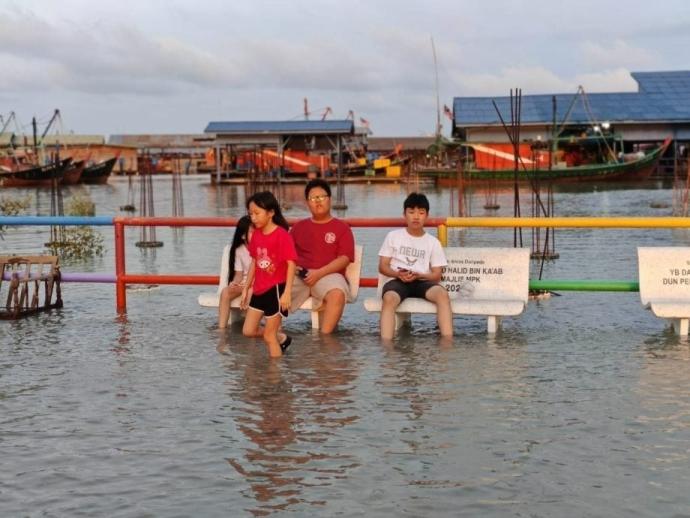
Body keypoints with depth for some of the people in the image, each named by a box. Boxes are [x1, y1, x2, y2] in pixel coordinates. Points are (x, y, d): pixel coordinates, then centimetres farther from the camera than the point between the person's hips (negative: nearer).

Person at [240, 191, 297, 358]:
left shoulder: (282, 235, -17)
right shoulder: (256, 235, 4)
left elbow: (291, 264, -17)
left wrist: (287, 292, -21)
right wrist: (246, 289, 14)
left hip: (276, 289, -7)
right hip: (259, 289, 7)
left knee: (269, 336, 0)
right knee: (248, 331, 9)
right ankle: (282, 339, 29)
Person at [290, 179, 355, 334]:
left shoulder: (342, 227, 9)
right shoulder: (298, 227, 21)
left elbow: (344, 258, -2)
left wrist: (319, 273, -15)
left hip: (329, 275, -3)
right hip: (300, 276, 3)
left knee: (337, 294, -39)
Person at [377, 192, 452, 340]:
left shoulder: (433, 242, 12)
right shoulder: (393, 236, 10)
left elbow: (436, 275, 9)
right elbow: (382, 266, 8)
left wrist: (418, 275, -13)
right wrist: (398, 274, -14)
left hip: (422, 282, 1)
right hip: (397, 281, -1)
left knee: (442, 294, -33)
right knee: (389, 298, -38)